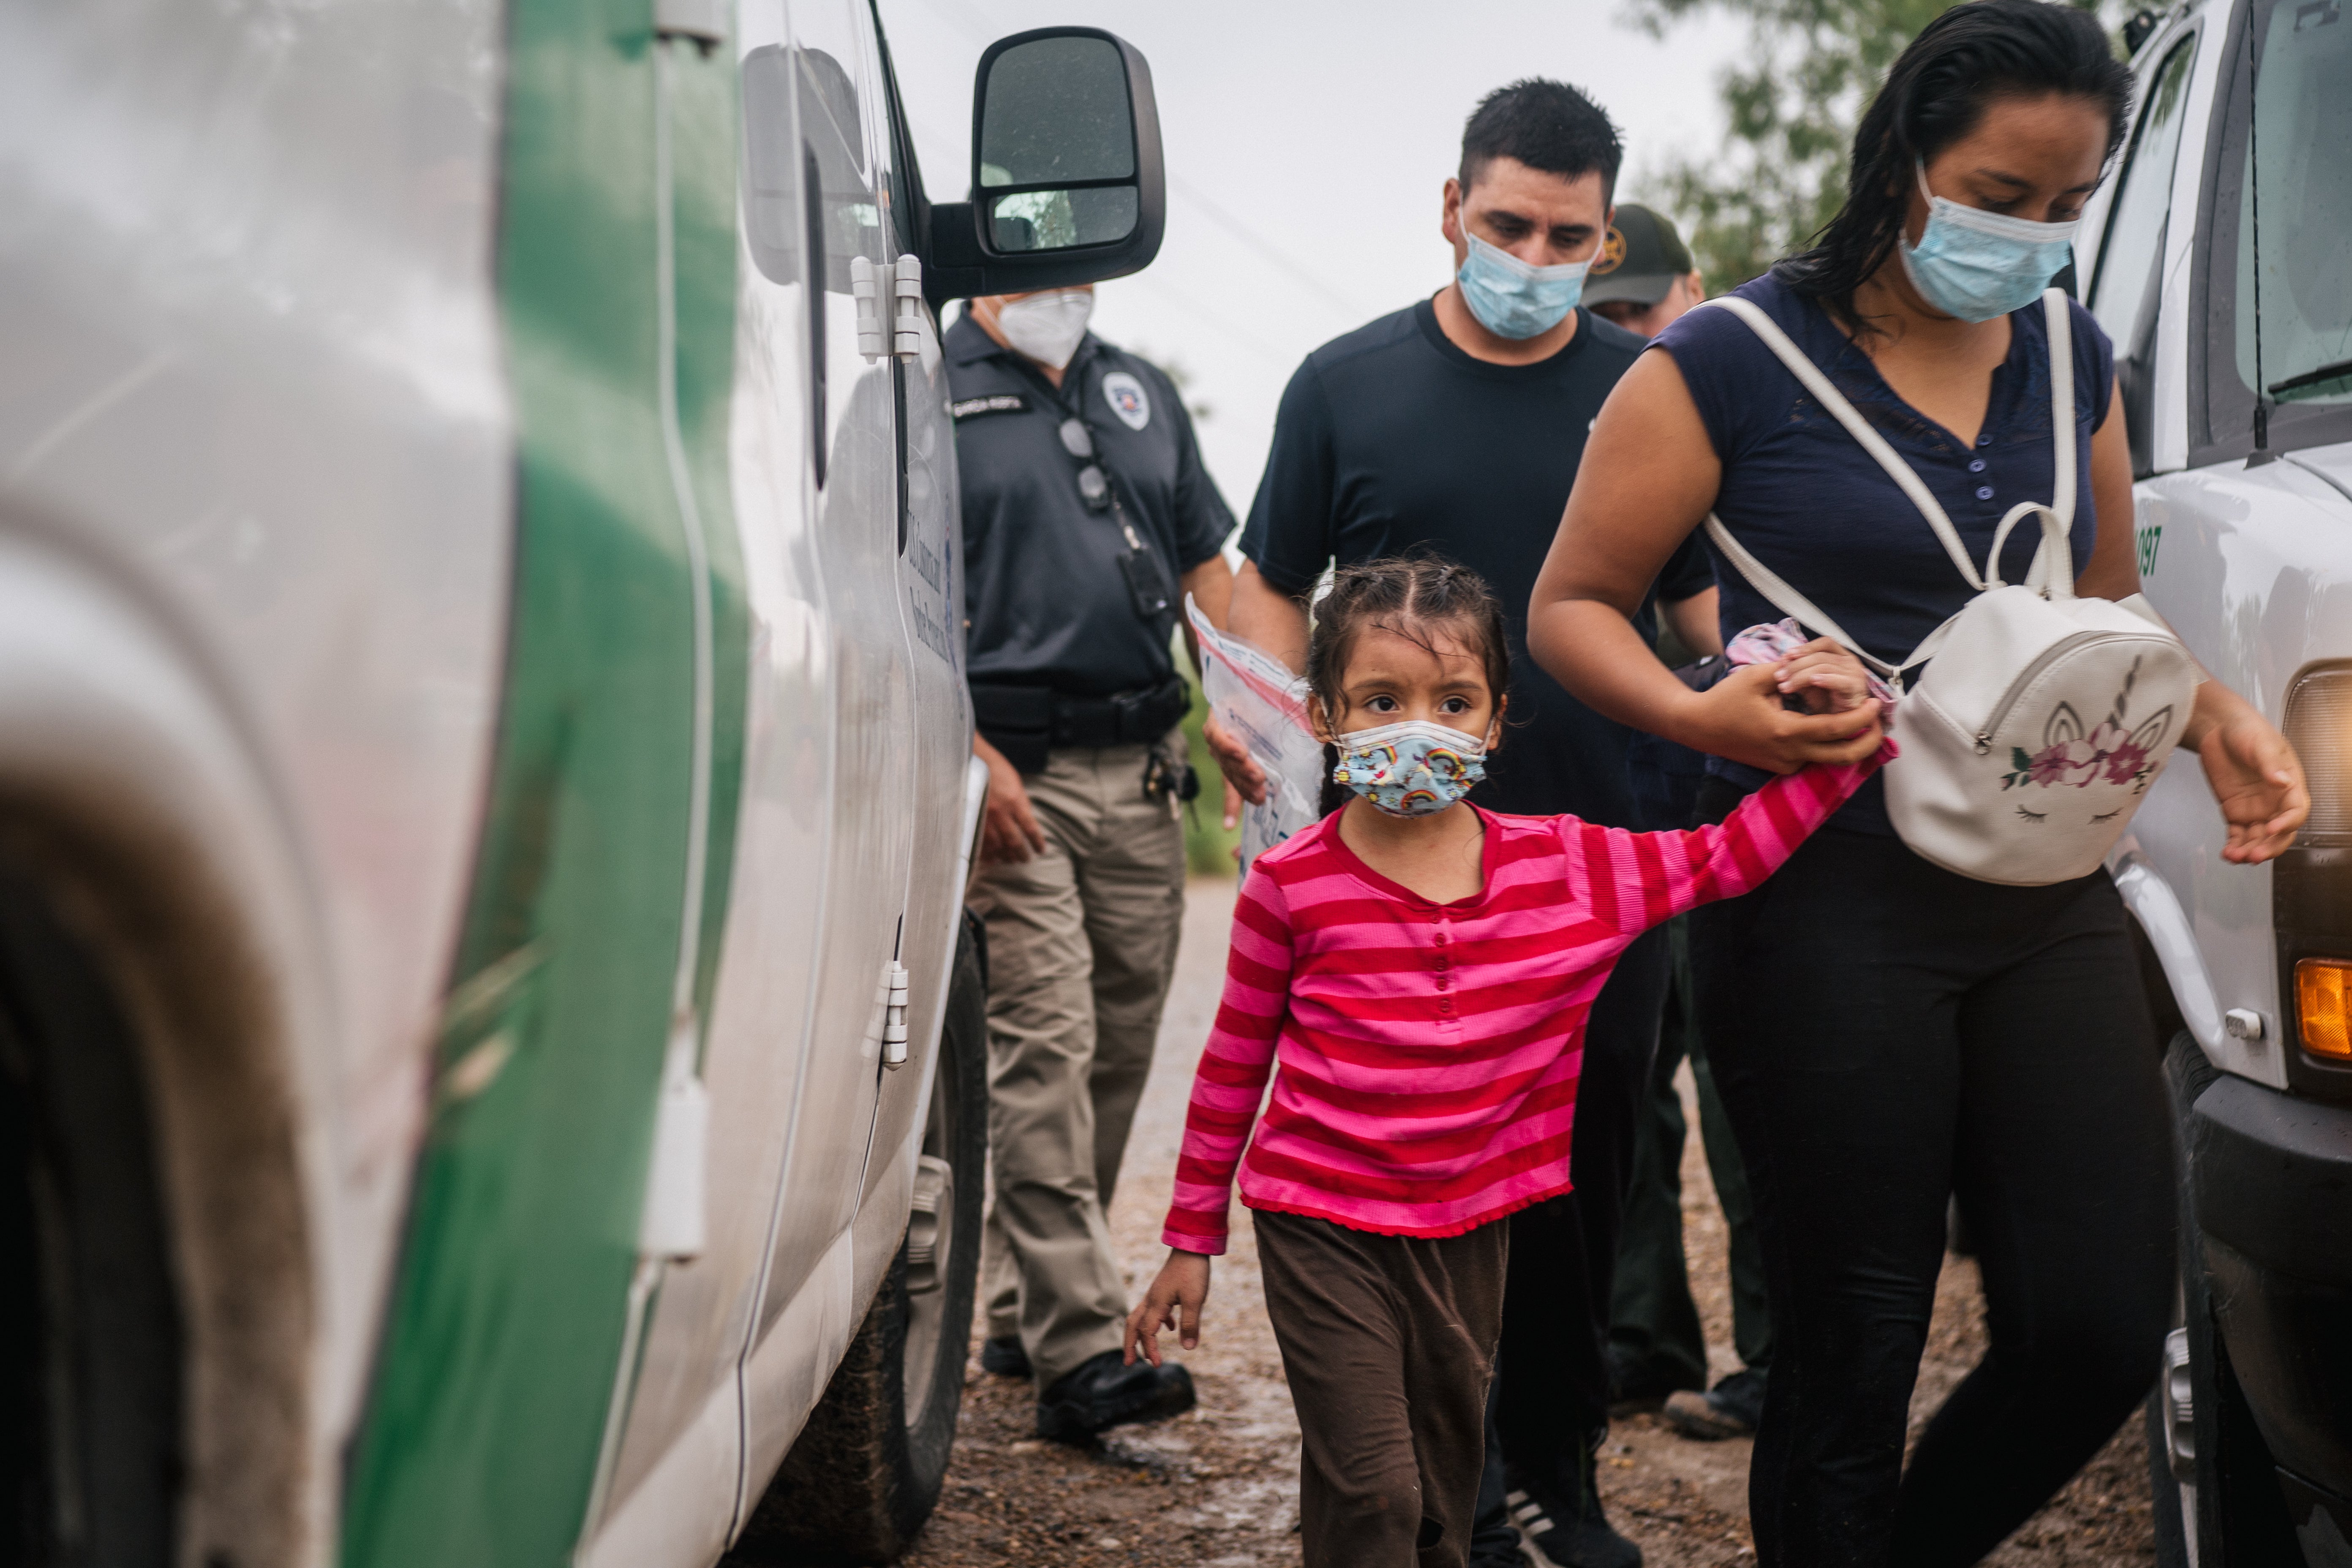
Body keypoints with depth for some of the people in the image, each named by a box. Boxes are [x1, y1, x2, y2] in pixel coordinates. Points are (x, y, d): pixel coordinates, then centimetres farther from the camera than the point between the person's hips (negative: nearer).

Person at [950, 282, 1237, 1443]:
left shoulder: (1141, 393, 18)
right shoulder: (929, 392, -2)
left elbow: (1207, 562, 21)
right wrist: (968, 751, -17)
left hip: (1142, 768, 6)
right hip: (1016, 774, -6)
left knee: (1123, 1040, 9)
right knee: (1043, 1043, -11)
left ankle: (1021, 1306, 23)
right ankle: (1076, 1349, -11)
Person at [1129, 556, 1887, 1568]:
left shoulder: (1565, 869, -2)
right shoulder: (1291, 886, -9)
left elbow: (1728, 857, 6)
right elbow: (1234, 1066, 0)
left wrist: (1847, 745, -6)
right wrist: (1191, 1239, 4)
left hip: (1470, 1228, 4)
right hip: (1323, 1226, -3)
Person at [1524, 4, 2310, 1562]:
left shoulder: (2071, 360, 13)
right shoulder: (1733, 363, -5)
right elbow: (1573, 607, -1)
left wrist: (2214, 716, 4)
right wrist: (1696, 713, -20)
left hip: (2044, 896, 6)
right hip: (1829, 904, -5)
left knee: (2103, 1331, 2)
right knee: (1854, 1356, 2)